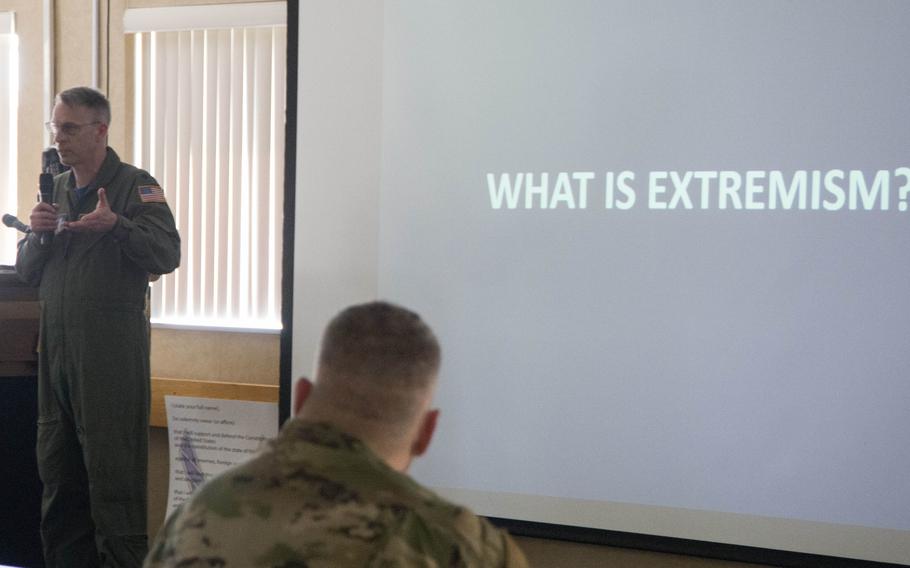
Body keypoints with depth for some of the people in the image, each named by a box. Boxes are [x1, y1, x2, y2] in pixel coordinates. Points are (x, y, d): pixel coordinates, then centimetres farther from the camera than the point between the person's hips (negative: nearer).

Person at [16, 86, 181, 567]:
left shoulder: (134, 185, -2)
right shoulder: (56, 189, 17)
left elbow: (167, 255, -14)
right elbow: (25, 272, 19)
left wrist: (115, 225, -28)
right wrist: (36, 234, -2)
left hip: (111, 349, -7)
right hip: (56, 343, 7)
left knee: (112, 467, -6)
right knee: (56, 467, 9)